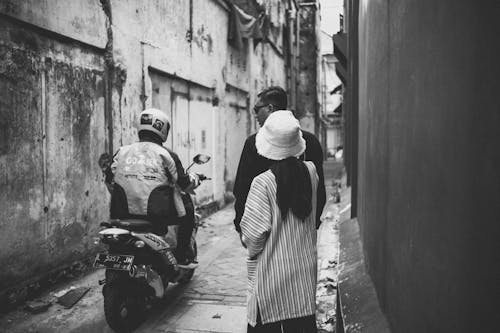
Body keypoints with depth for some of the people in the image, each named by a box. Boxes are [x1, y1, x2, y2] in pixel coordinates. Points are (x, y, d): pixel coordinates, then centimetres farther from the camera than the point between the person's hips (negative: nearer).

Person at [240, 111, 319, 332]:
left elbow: (254, 234, -14)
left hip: (271, 271, -4)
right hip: (304, 266, 4)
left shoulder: (263, 183, -17)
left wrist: (252, 252, 4)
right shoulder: (311, 172, -4)